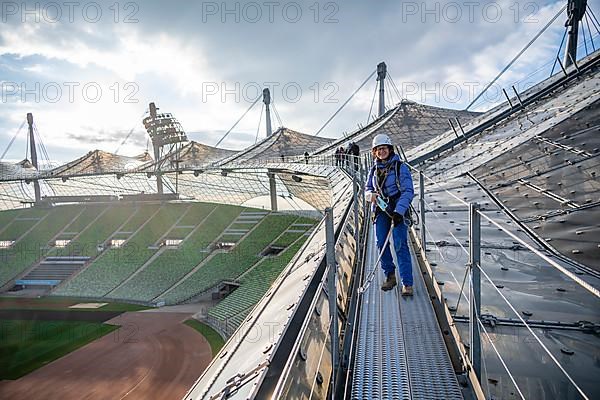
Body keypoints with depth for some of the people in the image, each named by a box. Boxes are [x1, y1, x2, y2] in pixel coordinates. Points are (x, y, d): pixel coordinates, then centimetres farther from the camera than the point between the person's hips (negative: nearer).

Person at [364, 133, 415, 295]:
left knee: (400, 245, -9)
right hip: (381, 210, 5)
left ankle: (407, 283, -4)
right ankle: (390, 276, 21)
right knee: (381, 244, 4)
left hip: (399, 210, -5)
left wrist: (398, 212, -22)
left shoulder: (400, 167, -6)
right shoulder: (374, 169, 10)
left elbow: (408, 191, -11)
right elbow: (368, 188, 16)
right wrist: (370, 195, -9)